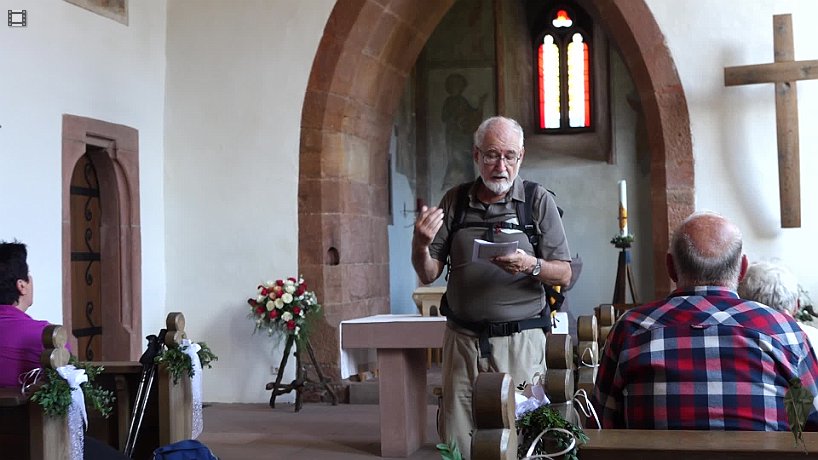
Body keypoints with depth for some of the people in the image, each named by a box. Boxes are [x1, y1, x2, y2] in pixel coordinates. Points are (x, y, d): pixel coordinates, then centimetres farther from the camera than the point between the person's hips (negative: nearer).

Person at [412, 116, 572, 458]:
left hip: (520, 340, -2)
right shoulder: (454, 202, 8)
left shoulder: (539, 201, 2)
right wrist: (420, 245, -13)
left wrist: (531, 266, -19)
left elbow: (564, 275, 1)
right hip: (462, 339, 2)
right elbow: (428, 275, 8)